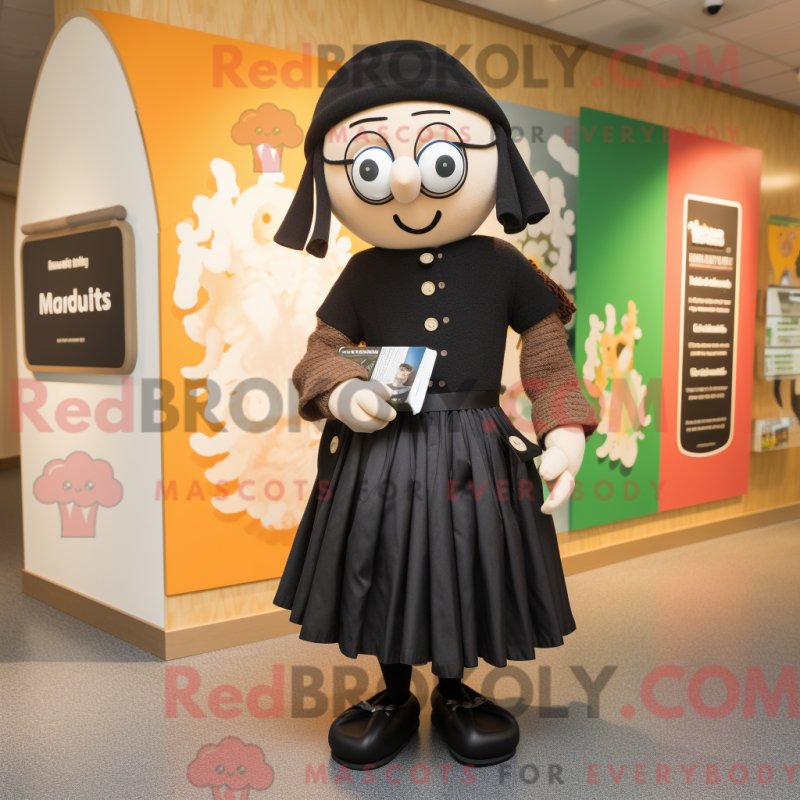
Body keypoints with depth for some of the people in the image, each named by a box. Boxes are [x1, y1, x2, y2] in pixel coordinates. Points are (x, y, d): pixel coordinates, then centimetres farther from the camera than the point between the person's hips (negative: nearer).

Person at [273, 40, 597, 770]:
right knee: (386, 577, 11)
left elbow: (549, 360, 2)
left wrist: (564, 434, -11)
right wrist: (344, 394, -17)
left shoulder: (502, 266, -3)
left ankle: (456, 694, 37)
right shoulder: (362, 275, -2)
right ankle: (394, 698, 35)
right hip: (381, 455, 1)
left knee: (465, 572, 11)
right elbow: (320, 354, 5)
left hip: (475, 455, 0)